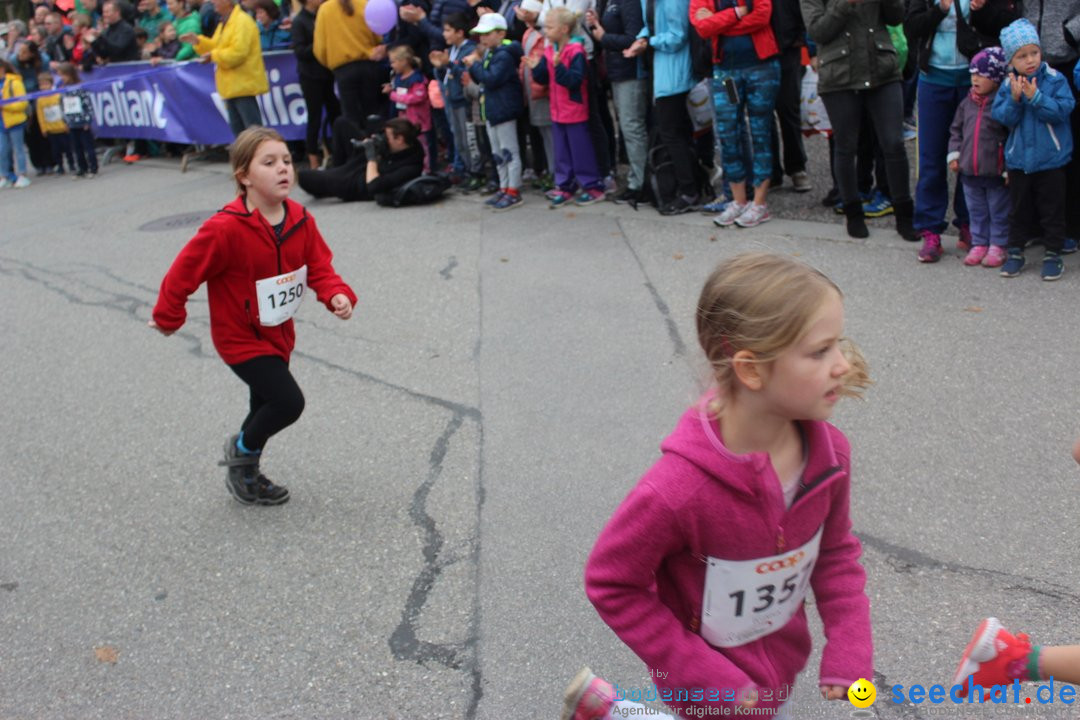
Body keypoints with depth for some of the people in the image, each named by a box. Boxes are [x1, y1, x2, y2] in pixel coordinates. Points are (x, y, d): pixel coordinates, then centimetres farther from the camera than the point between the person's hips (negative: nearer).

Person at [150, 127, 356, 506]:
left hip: (278, 335, 7)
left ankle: (245, 474, 45)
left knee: (268, 407, 21)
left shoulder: (301, 220, -9)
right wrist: (169, 317, -5)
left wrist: (337, 295, -25)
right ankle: (241, 451, 13)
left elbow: (319, 266, -4)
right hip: (241, 338, -7)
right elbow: (184, 271, -18)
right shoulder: (225, 229, -29)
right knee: (289, 402, -16)